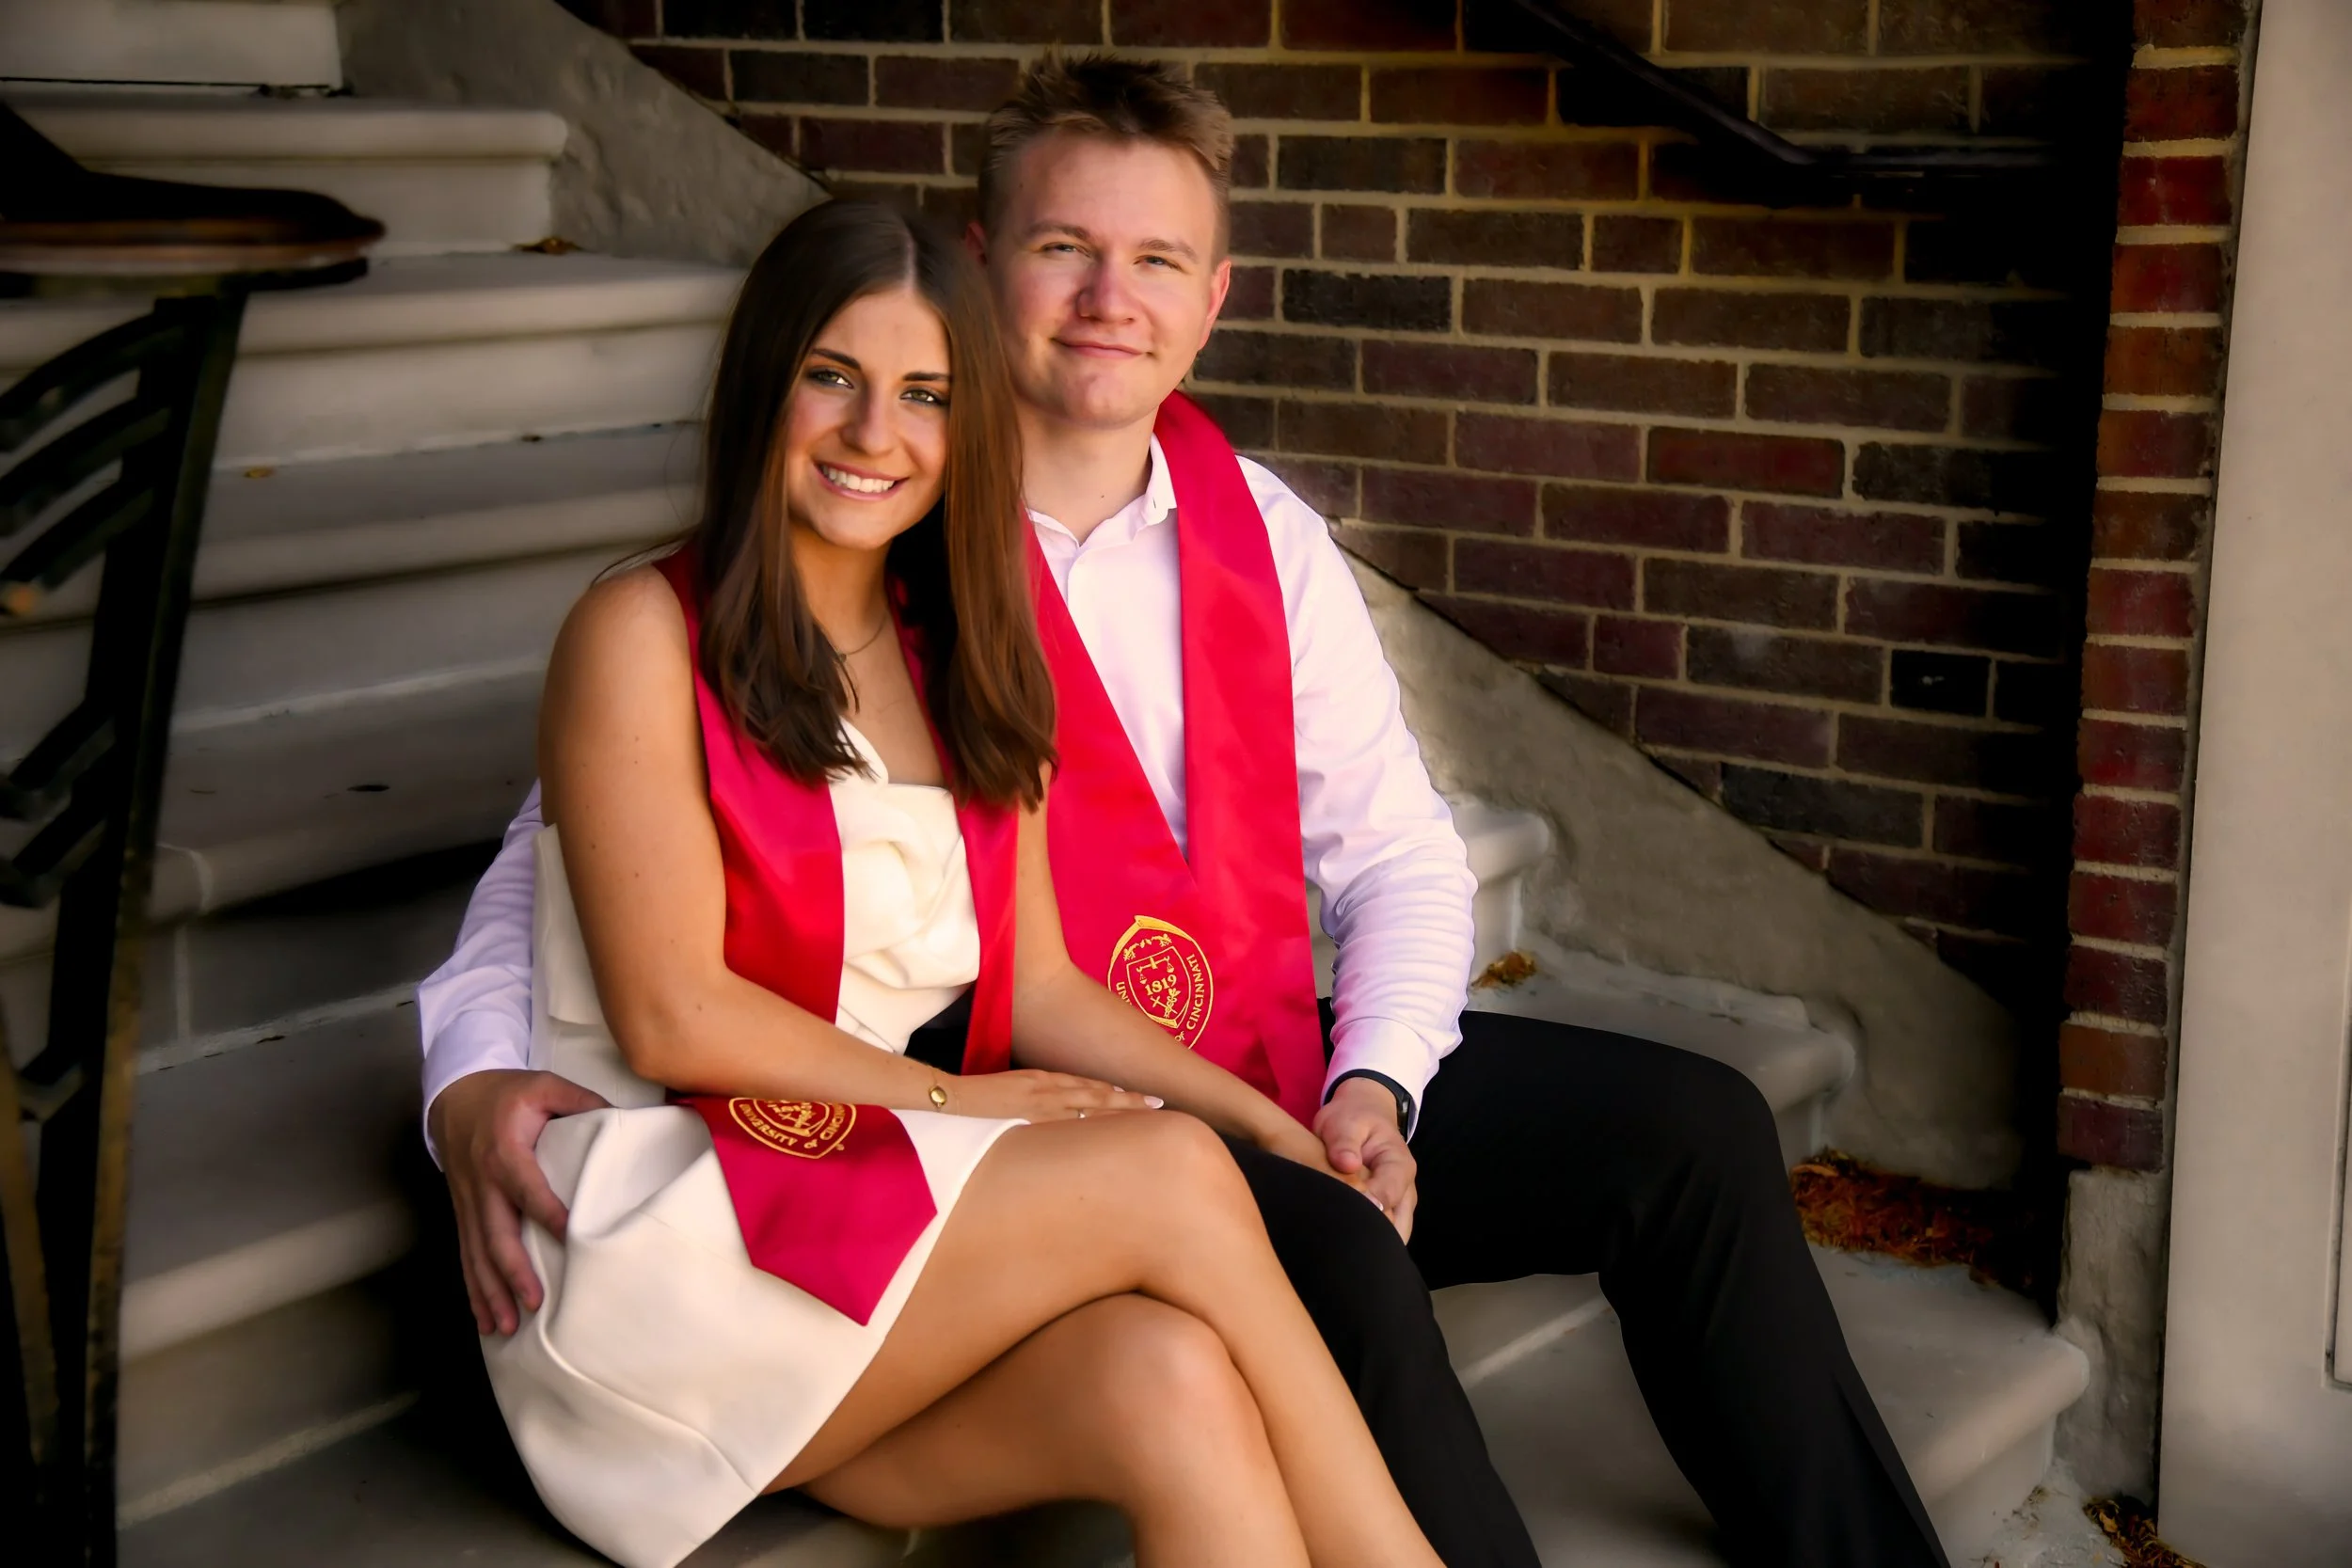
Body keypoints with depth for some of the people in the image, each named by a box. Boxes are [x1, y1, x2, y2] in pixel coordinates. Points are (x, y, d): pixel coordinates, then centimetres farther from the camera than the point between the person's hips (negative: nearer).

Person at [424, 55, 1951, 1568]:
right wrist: (479, 1075, -27)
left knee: (1694, 1131, -4)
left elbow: (1398, 853, 9)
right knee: (1337, 1263, -34)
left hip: (1282, 1064, 6)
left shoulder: (1263, 533, 8)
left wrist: (1371, 1086, -9)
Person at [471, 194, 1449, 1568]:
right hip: (657, 1237, -5)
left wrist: (1280, 1130, -1)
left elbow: (1038, 988, 11)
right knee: (1167, 1173, -25)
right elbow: (671, 1018, -11)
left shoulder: (967, 666, 17)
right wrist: (945, 1095, -6)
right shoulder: (647, 635, -4)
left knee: (1173, 1384, -29)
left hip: (892, 1224, 5)